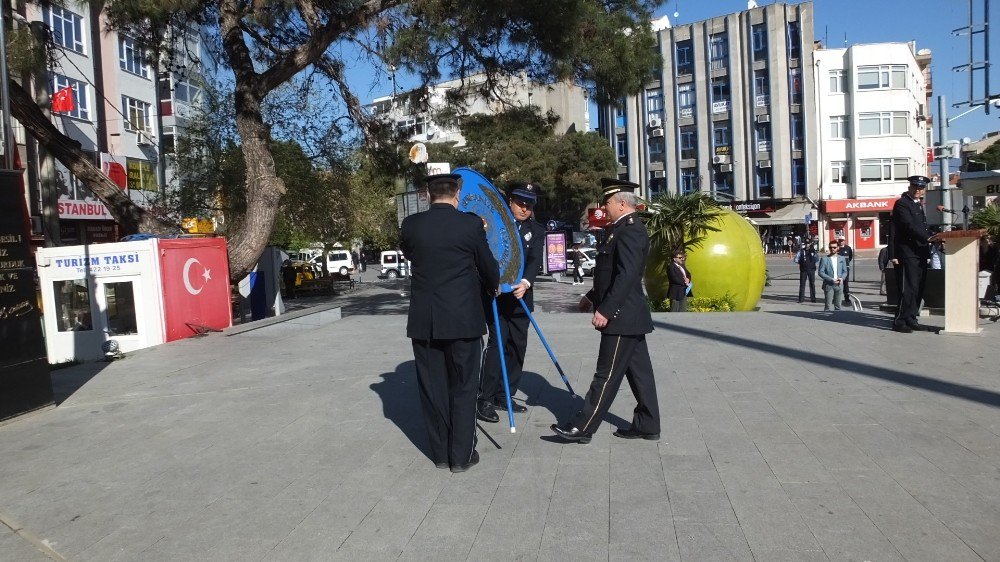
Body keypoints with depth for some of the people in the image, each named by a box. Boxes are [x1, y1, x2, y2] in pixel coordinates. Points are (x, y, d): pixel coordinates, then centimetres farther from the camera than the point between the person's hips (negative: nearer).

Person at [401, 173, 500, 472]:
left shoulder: (410, 225, 0)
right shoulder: (471, 224, -8)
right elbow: (489, 268, 1)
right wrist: (493, 287, 23)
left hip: (423, 321, 3)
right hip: (463, 320, -2)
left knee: (432, 388, 12)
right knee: (463, 388, 9)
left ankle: (440, 453, 22)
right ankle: (462, 455, 15)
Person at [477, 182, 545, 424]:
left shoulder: (536, 231, 7)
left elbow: (535, 260, -9)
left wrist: (525, 283, -28)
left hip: (520, 297, 4)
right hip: (494, 294, -4)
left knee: (518, 345, 7)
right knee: (497, 342, -12)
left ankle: (504, 396, 19)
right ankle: (485, 399, -6)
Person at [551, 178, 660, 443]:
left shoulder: (630, 230, -16)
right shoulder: (624, 229, 15)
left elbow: (627, 275, -25)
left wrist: (606, 310, -26)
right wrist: (593, 296, 24)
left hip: (622, 317, -10)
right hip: (629, 316, 10)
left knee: (607, 375, -3)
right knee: (638, 371, 13)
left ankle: (583, 427, 4)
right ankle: (647, 426, 22)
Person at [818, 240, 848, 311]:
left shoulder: (842, 258, 10)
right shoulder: (824, 259, -2)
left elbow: (845, 271, 13)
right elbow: (821, 272, -6)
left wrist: (842, 278, -8)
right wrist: (831, 279, -16)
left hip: (839, 285, 4)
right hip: (829, 285, -3)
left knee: (838, 306, 8)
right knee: (828, 305, -6)